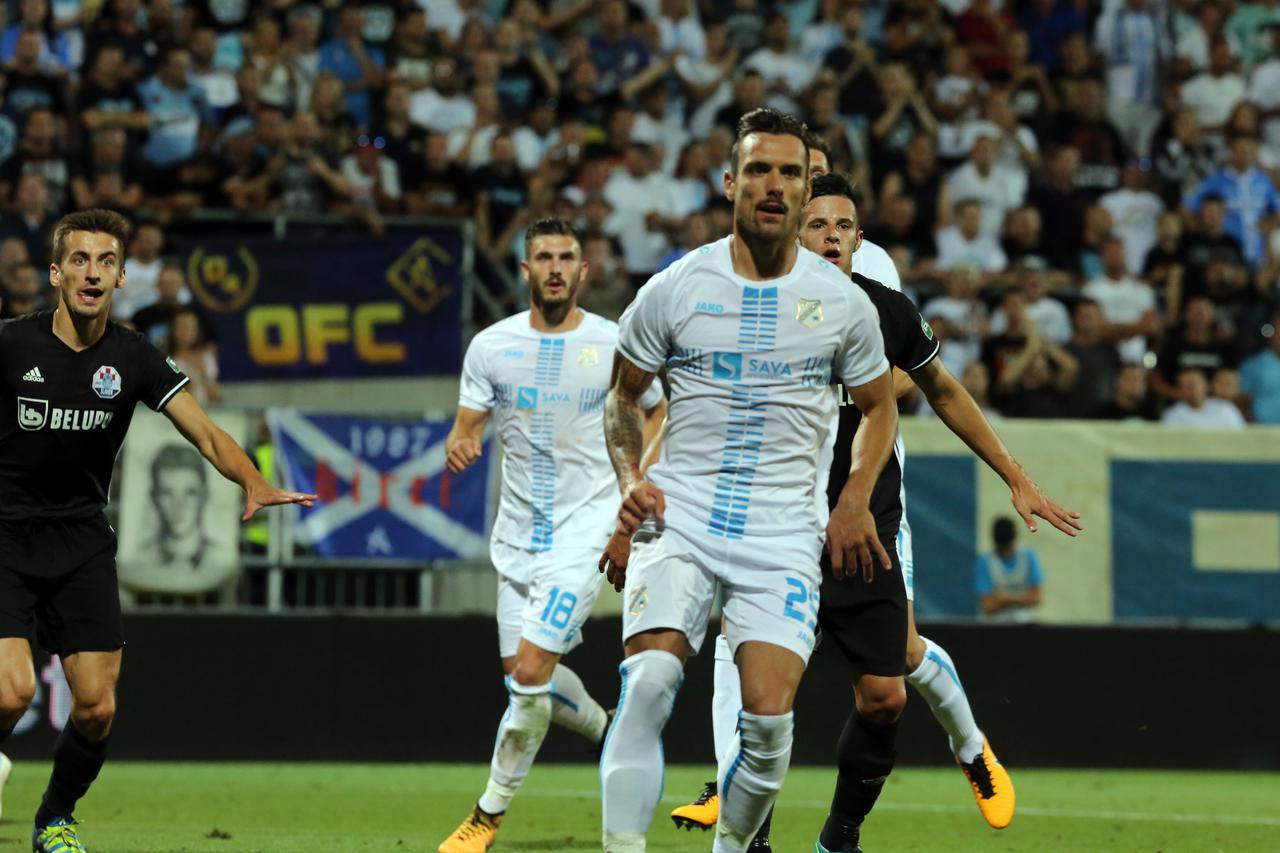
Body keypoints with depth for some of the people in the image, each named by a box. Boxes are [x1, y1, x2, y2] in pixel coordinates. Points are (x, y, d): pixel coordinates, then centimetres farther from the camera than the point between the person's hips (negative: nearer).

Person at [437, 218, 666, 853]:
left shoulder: (615, 344, -5)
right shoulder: (492, 346, 0)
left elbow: (657, 412, 10)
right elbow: (467, 426, 1)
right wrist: (459, 445, -23)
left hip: (585, 526, -4)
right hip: (518, 531, 4)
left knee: (531, 669, -15)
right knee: (524, 674, 11)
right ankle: (610, 734, 41)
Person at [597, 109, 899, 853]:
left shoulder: (843, 302, 4)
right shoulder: (674, 289, 2)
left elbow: (879, 404, 20)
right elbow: (624, 398, 15)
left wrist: (856, 499, 7)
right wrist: (631, 480, -2)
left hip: (783, 533, 1)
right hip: (677, 515, 0)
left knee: (770, 718, -14)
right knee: (649, 681, -24)